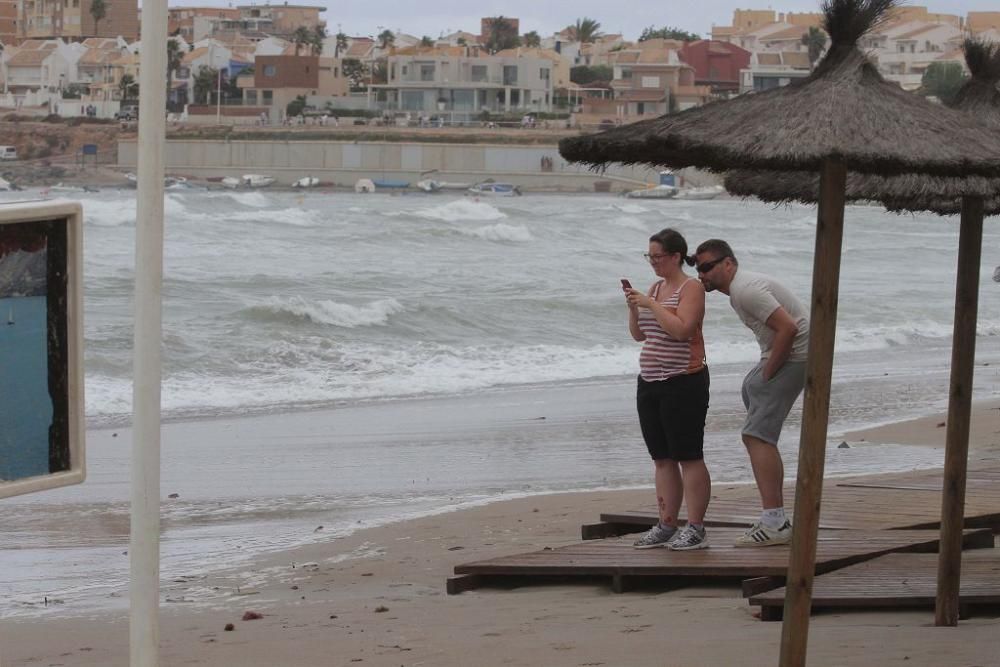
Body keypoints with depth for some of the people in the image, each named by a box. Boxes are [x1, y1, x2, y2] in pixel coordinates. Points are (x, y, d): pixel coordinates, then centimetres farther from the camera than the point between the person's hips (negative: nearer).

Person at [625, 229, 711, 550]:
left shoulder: (691, 288, -8)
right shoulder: (656, 288, 15)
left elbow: (682, 329, -21)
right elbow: (639, 334, 16)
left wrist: (650, 304, -19)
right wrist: (633, 307, 0)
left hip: (683, 382, -8)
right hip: (650, 381, 8)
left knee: (688, 457, -7)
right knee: (662, 459, 8)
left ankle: (696, 529, -6)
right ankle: (666, 526, 11)